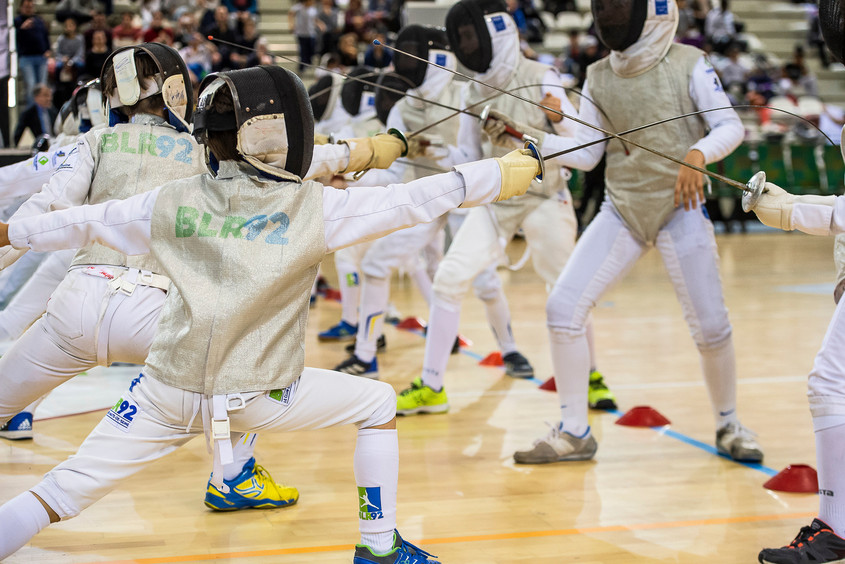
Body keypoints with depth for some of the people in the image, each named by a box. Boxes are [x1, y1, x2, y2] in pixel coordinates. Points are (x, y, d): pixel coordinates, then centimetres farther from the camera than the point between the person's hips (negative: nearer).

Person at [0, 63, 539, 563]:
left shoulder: (171, 202, 0)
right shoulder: (313, 206, -9)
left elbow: (85, 222, 11)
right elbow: (418, 199, -7)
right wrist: (503, 172, 3)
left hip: (169, 390, 3)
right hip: (260, 396, -3)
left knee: (65, 491, 7)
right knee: (379, 404, 17)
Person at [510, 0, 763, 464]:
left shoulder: (688, 63, -7)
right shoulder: (598, 77, 4)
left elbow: (731, 127, -10)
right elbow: (585, 155, 4)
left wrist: (697, 154, -30)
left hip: (680, 209, -3)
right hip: (621, 212, 3)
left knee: (710, 326, -4)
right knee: (563, 308, -10)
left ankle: (728, 426, 23)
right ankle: (574, 433, 2)